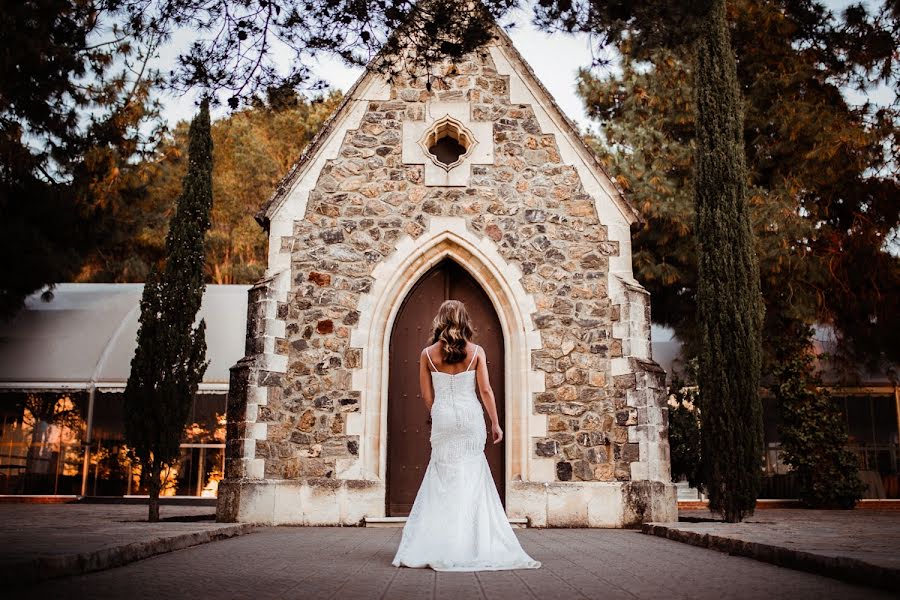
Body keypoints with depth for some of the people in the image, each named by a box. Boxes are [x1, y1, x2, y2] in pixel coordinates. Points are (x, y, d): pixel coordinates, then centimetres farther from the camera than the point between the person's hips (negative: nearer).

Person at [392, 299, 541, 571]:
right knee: (472, 476, 6)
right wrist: (495, 423, 5)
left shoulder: (428, 353, 0)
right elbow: (485, 390, -3)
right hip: (471, 416, 0)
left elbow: (427, 395, 5)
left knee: (444, 477, 8)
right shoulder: (476, 351, -2)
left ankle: (439, 547, 8)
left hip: (442, 417, 1)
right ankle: (471, 545, 8)